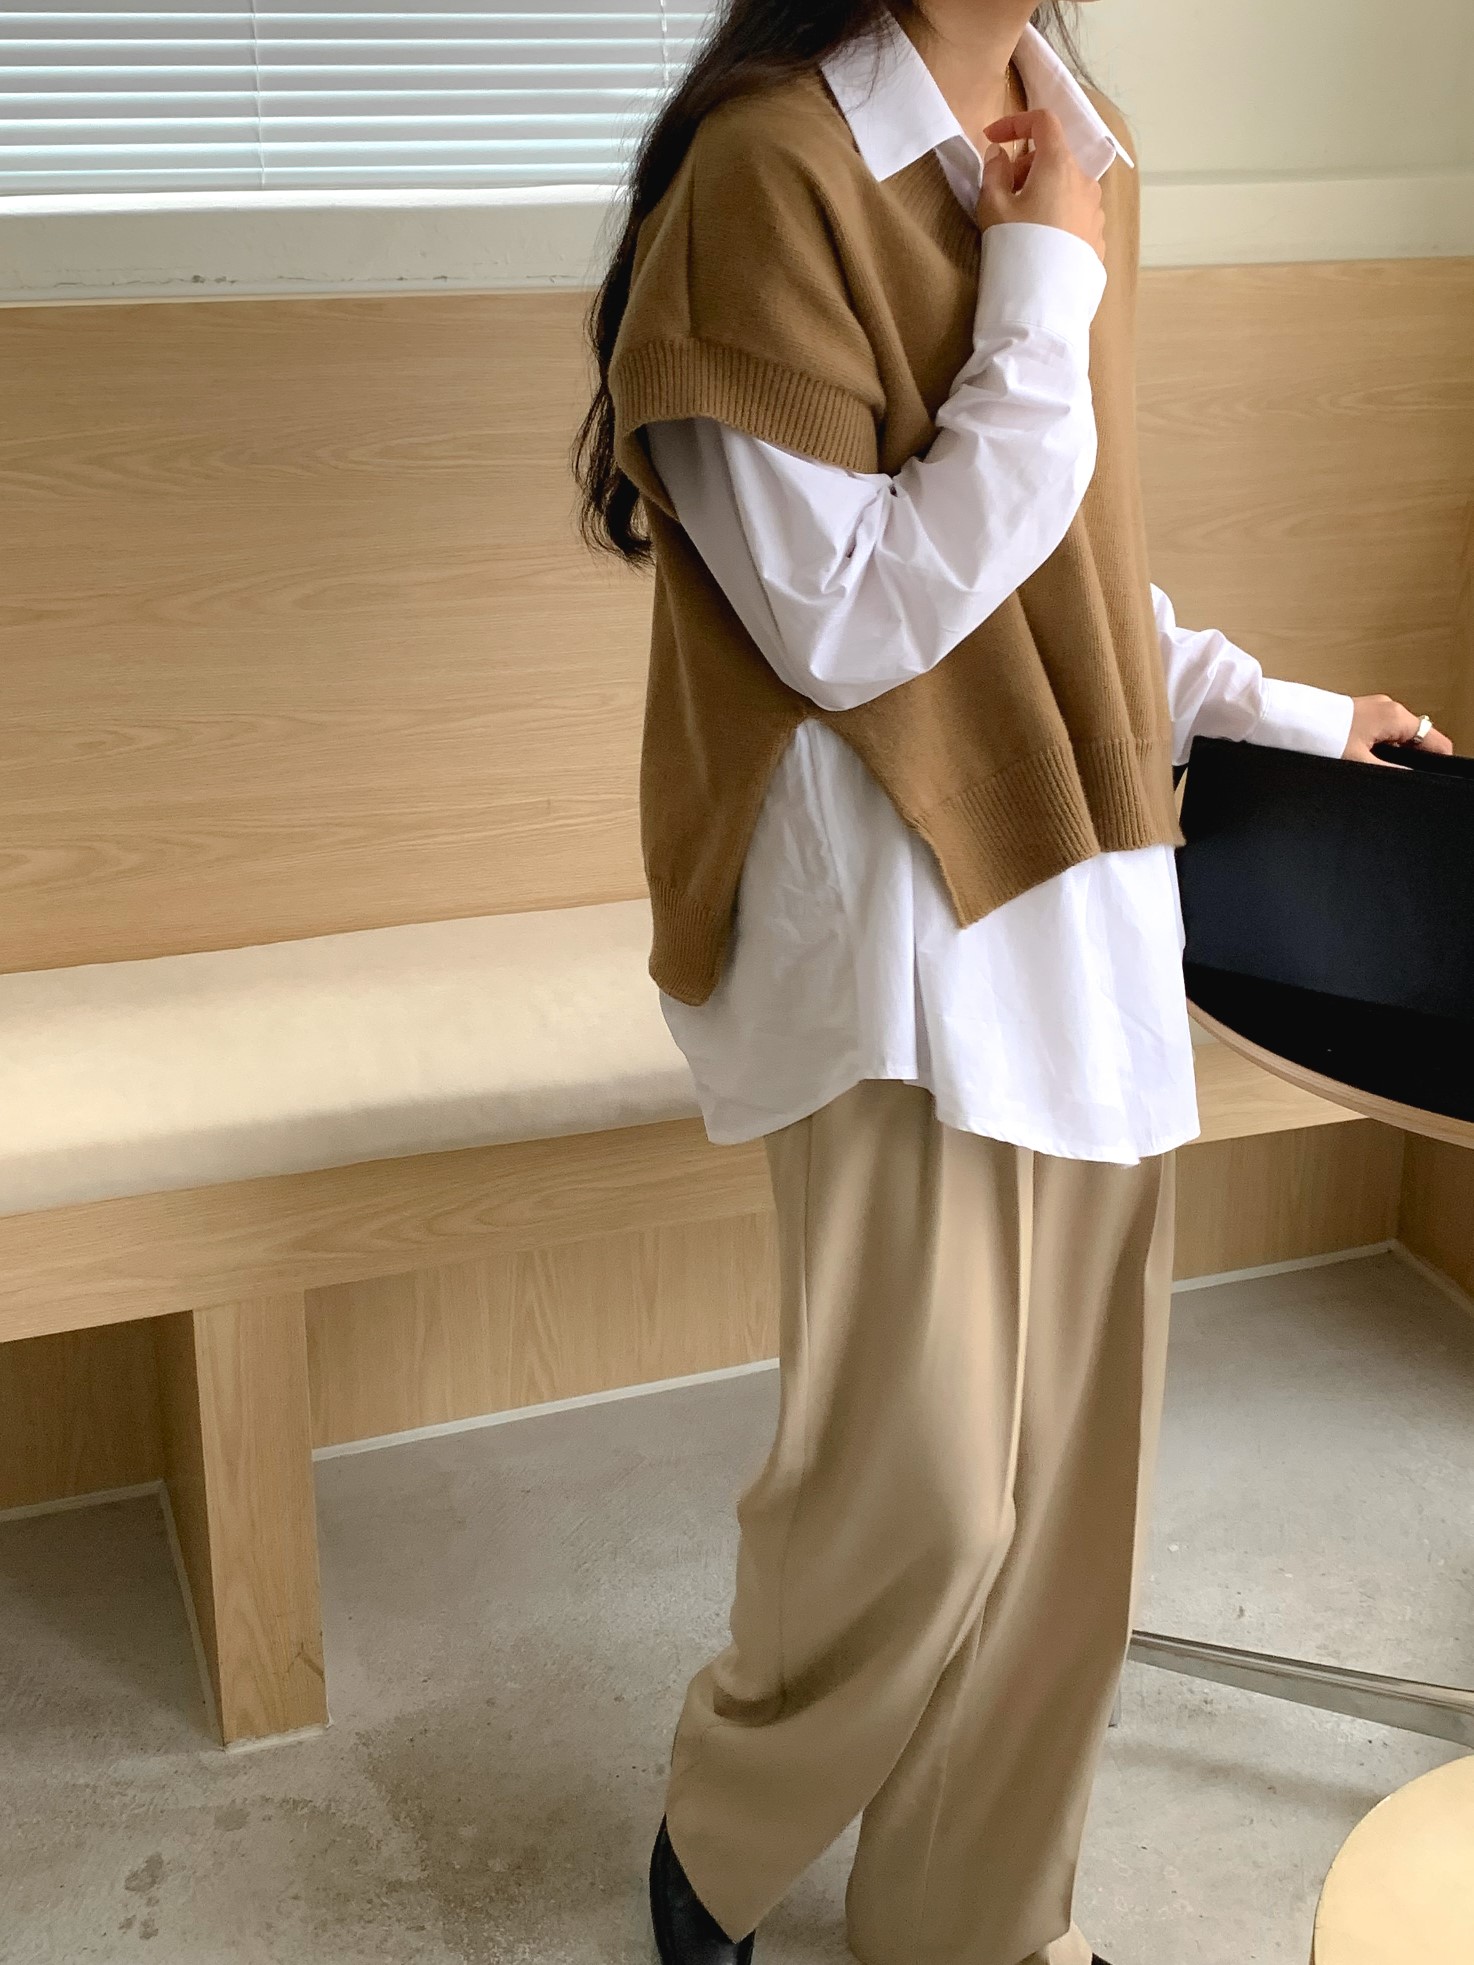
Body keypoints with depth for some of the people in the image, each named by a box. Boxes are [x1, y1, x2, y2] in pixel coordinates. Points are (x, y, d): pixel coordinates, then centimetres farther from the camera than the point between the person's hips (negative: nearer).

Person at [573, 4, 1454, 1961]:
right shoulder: (779, 163, -12)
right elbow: (851, 619, -18)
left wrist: (1274, 709, 22)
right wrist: (1043, 289, -16)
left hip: (1082, 886, 8)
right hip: (895, 915, -7)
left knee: (1068, 1470, 12)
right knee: (923, 1478, -3)